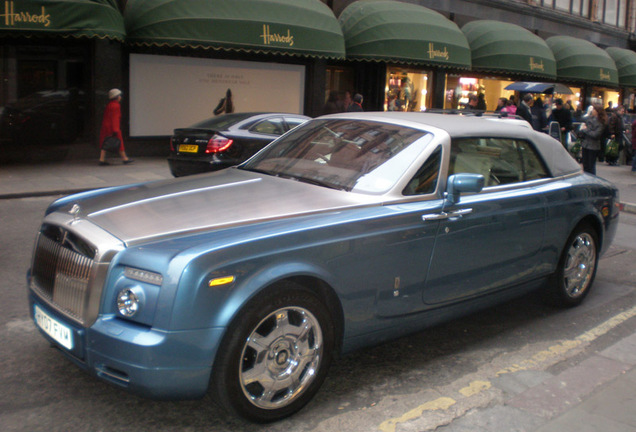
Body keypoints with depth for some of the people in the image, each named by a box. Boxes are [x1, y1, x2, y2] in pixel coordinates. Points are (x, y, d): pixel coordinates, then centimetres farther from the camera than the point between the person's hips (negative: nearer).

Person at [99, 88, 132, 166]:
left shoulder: (109, 105, 15)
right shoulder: (116, 105, -13)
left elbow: (106, 117, 18)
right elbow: (115, 118, -19)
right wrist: (115, 130, -20)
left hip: (105, 127, 9)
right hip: (113, 127, -9)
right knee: (119, 142, 3)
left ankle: (102, 160, 0)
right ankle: (125, 159, 12)